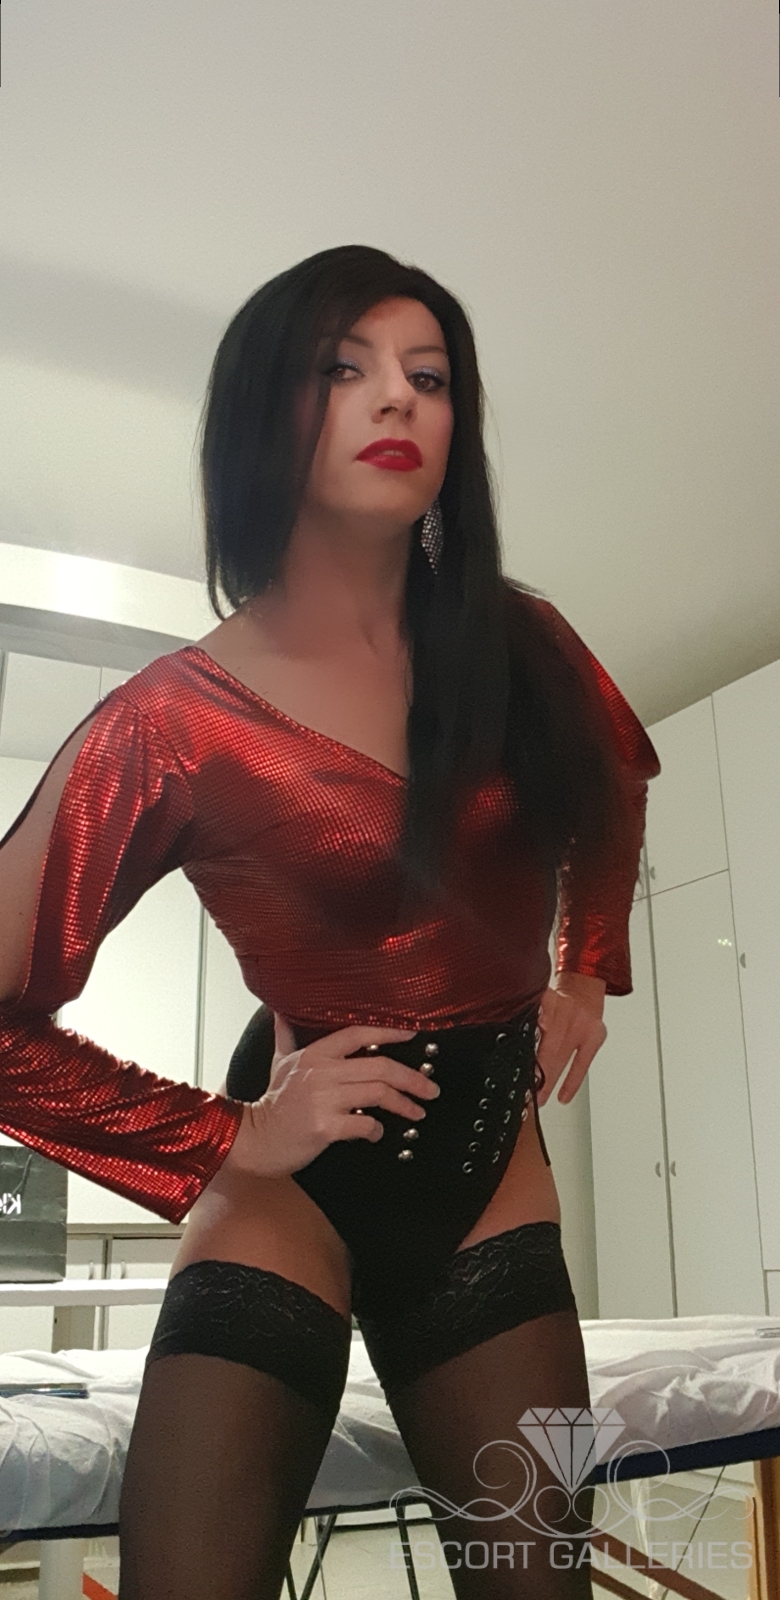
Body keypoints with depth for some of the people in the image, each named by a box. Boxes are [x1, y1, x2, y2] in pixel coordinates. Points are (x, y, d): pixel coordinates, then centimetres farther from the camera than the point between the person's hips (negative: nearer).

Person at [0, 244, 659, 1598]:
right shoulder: (176, 722, -15)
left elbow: (617, 782, 20)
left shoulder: (522, 649, -3)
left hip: (491, 1194, 4)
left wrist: (588, 967, 11)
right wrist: (227, 1141, -13)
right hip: (286, 1210, -3)